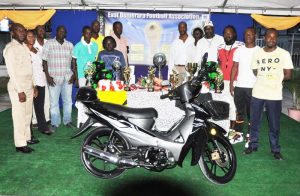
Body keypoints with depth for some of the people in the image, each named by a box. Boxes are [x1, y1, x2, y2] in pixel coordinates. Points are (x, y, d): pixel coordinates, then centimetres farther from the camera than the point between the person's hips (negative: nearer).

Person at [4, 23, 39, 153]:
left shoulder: (24, 47, 13)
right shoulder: (10, 48, -12)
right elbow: (11, 71, -17)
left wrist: (33, 85, 16)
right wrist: (20, 91, -19)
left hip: (28, 86, 8)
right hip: (17, 87, -8)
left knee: (28, 114, 14)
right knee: (19, 116, -2)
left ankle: (27, 137, 28)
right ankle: (20, 144, 7)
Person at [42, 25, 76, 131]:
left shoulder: (70, 45, 9)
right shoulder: (49, 43, 0)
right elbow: (44, 61, -2)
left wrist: (74, 74, 0)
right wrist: (47, 76, -9)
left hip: (67, 77, 3)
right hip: (54, 77, -3)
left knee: (68, 100, 10)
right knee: (54, 101, 2)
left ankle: (67, 120, 23)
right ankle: (55, 123, 14)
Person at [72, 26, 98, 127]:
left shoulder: (95, 45, 11)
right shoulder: (78, 46, -2)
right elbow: (73, 61, -1)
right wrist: (75, 76, -5)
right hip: (82, 75, -4)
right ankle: (82, 120, 6)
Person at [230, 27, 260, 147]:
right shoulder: (239, 50, 7)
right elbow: (234, 67, 7)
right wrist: (231, 84, 2)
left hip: (253, 87, -2)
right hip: (239, 86, 3)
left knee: (252, 113, 5)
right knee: (239, 111, 12)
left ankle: (249, 136, 14)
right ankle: (238, 133, 23)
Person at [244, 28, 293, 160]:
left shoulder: (284, 54, -3)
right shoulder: (257, 53, 6)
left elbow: (288, 75, -3)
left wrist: (269, 78, 0)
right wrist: (271, 76, 1)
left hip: (274, 95, -2)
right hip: (257, 93, 3)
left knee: (274, 125, 7)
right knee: (254, 122, 11)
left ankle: (275, 149, 24)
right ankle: (253, 145, 28)